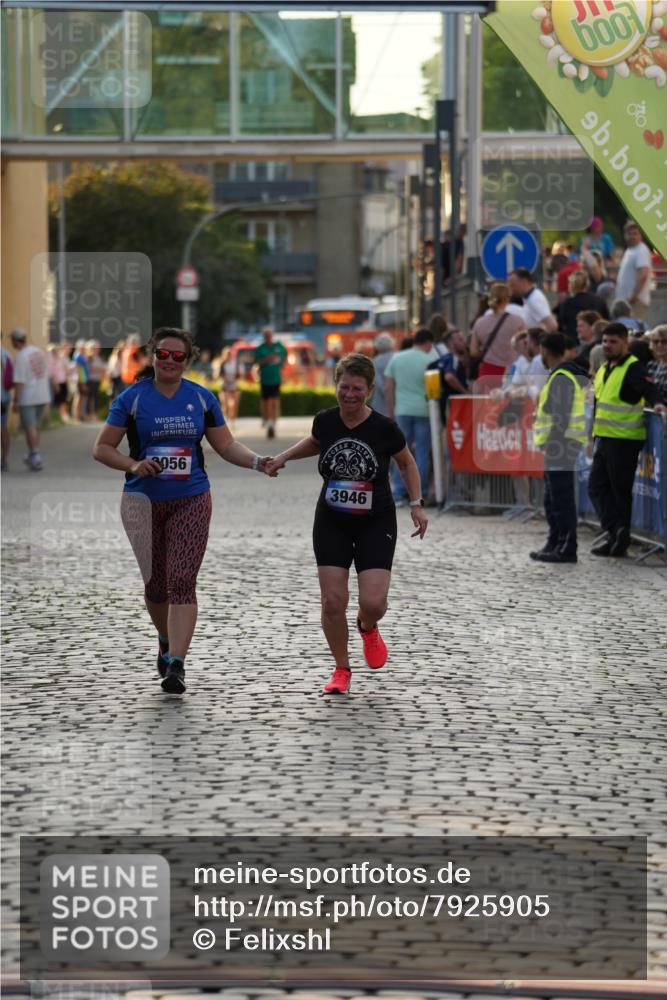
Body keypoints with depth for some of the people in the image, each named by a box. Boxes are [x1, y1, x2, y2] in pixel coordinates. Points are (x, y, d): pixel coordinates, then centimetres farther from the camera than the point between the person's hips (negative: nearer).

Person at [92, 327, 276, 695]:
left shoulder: (202, 398, 4)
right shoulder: (132, 398, -2)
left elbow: (227, 446, 8)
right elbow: (102, 448, 0)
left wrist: (257, 461, -11)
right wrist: (134, 465, -18)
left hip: (191, 501, 0)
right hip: (143, 501, 0)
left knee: (182, 582, -11)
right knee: (155, 583, 8)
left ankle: (176, 665, -14)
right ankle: (166, 641, 38)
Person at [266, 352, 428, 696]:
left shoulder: (384, 428, -13)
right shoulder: (325, 421, -6)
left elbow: (407, 463, 5)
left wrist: (417, 505, 1)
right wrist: (284, 457, 7)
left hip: (375, 525, -2)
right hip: (331, 524, 2)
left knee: (373, 601, -14)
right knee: (333, 601, -6)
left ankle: (368, 628, 25)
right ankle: (341, 670, 16)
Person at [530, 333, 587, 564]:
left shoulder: (561, 379, -16)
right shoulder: (560, 376, 18)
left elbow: (561, 418, -21)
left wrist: (552, 445, -21)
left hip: (560, 447, -11)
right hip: (558, 448, 11)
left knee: (562, 500, -8)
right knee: (553, 500, 17)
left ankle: (567, 549, -6)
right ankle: (555, 545, 25)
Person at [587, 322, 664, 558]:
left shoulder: (633, 368, -11)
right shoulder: (603, 370, 16)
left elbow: (648, 390, -25)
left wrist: (656, 403, -46)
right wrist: (594, 436, 26)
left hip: (624, 439, -8)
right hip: (604, 439, 8)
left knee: (620, 490, -2)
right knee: (597, 486, 2)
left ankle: (619, 540, 3)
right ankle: (616, 531, -1)